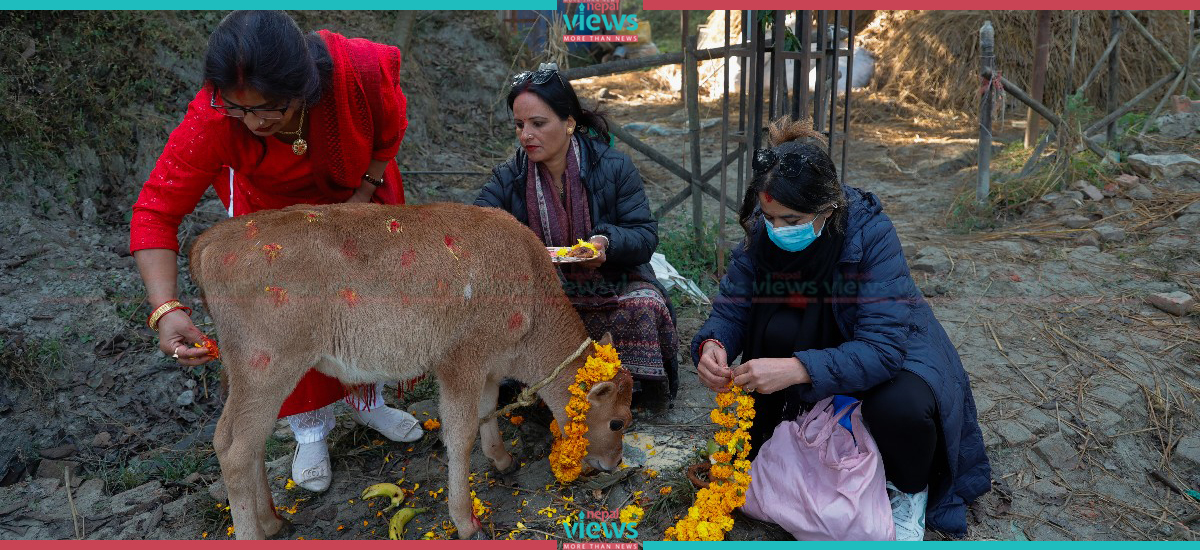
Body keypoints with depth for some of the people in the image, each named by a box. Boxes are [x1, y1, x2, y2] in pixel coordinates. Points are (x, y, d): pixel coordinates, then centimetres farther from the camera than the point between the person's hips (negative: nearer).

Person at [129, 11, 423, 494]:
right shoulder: (212, 121, -38)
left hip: (358, 185, 2)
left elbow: (389, 134, -16)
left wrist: (361, 199, -18)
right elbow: (155, 211, -35)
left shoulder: (360, 69, -39)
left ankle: (367, 402, 35)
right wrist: (166, 309, -48)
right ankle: (310, 430, 18)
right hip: (271, 198, -1)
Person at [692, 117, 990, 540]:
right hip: (821, 341, 4)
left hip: (892, 347, -4)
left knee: (898, 405, -34)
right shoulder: (763, 231, -20)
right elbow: (731, 307, -15)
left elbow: (882, 346, -39)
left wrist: (798, 369, -53)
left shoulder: (871, 232, -32)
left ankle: (910, 490, 1)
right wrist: (713, 344, -39)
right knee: (777, 329, -27)